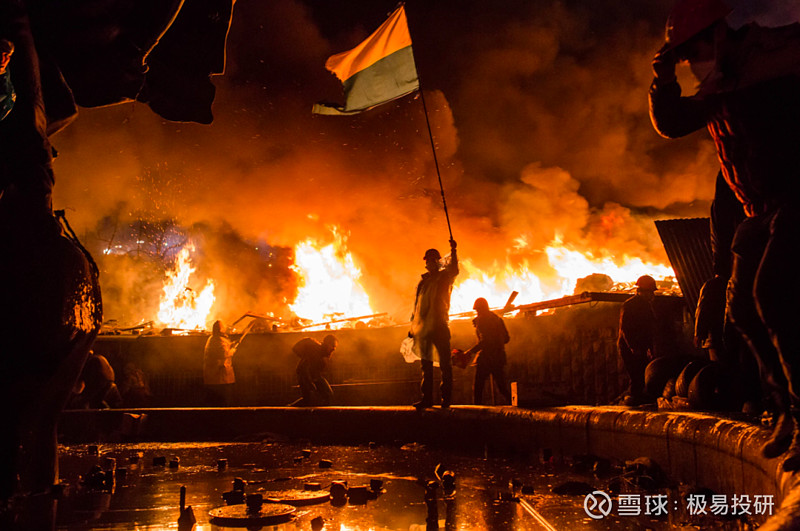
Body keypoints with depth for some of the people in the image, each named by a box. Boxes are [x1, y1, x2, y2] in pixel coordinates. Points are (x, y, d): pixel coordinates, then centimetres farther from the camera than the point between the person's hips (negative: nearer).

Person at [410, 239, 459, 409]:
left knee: (445, 363, -4)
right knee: (426, 365, 8)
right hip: (423, 328, 5)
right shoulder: (422, 282, 18)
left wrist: (453, 252, -33)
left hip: (439, 325, -5)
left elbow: (453, 270, -19)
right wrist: (413, 327, 16)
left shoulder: (444, 277, 5)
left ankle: (446, 398, 0)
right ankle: (427, 398, 12)